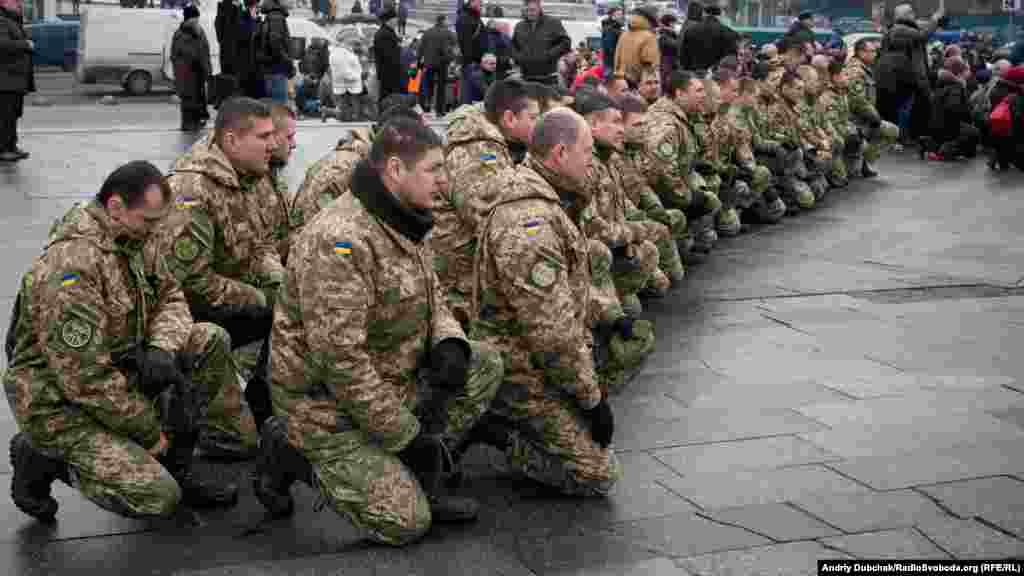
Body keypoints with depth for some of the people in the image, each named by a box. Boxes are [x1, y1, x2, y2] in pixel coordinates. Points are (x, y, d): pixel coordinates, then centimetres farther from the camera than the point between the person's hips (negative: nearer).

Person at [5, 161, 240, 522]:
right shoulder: (72, 265, -30)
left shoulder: (128, 237, -2)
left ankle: (173, 468, 6)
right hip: (60, 401, -9)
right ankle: (42, 458, 3)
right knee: (159, 498, -18)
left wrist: (161, 349, -16)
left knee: (212, 342, -4)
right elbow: (85, 378, -30)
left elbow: (170, 296, 8)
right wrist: (151, 431, -18)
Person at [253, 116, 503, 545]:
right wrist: (406, 433, -23)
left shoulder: (405, 223, 3)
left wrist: (448, 341, -8)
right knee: (405, 523, -9)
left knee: (485, 365, -2)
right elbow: (340, 357, -30)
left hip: (389, 376, 9)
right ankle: (291, 451, 6)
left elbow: (430, 296, 17)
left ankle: (418, 479, 7)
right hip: (328, 401, -9)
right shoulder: (340, 240, -28)